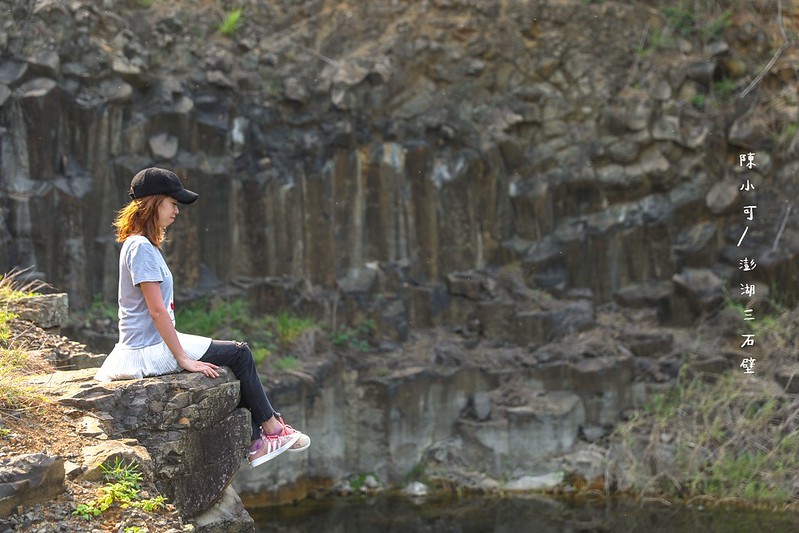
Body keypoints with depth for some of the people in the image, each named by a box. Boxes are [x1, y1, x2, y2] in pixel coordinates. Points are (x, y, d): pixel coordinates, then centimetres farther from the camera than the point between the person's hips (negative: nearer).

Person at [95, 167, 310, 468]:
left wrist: (181, 350, 14)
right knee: (239, 354, -2)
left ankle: (255, 442, 12)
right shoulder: (141, 248, -18)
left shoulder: (139, 245, 13)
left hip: (152, 344, 10)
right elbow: (156, 310, -22)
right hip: (151, 350, -10)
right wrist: (183, 358, -19)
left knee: (237, 356, 12)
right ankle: (272, 428, 12)